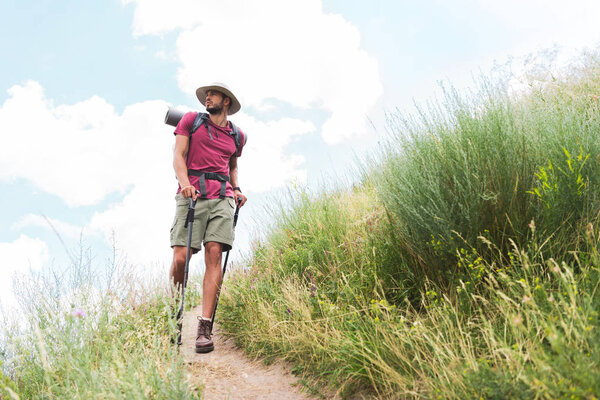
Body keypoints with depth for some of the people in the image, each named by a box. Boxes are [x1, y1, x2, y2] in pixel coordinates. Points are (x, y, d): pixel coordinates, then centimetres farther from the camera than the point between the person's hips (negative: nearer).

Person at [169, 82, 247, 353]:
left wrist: (236, 189, 13)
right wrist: (184, 180, -13)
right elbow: (178, 154, 6)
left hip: (222, 197, 2)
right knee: (180, 257, -11)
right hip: (192, 194, -1)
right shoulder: (191, 120, 15)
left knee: (214, 255, -13)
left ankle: (205, 327, -14)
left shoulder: (237, 136, 21)